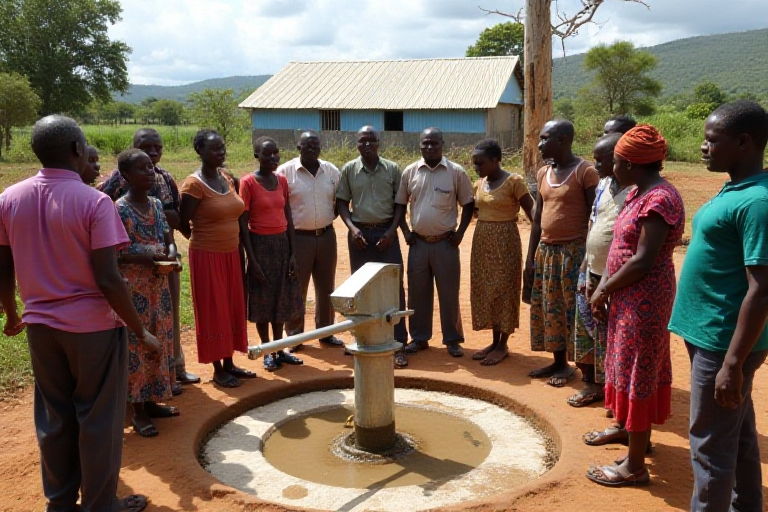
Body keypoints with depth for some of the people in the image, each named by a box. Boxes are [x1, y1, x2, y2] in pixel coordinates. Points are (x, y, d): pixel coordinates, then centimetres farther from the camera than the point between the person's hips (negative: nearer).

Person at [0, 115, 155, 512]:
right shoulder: (94, 202, -17)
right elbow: (108, 280, -20)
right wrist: (141, 331, -10)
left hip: (41, 326, 5)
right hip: (93, 327, -5)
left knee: (54, 416, 18)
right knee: (98, 418, 9)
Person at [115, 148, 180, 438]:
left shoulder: (156, 204, 8)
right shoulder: (119, 209, -13)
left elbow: (168, 238, 14)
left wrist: (171, 252, -8)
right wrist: (144, 257, -24)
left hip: (159, 283, 7)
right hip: (133, 286, -7)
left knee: (159, 341, 13)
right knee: (136, 343, 0)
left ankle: (152, 402, 27)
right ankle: (138, 411, 11)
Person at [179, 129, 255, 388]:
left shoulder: (227, 179, 8)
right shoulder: (194, 184, -14)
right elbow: (183, 224, -12)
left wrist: (239, 245, 9)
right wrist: (202, 240, 3)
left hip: (231, 254, 7)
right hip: (207, 256, -7)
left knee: (232, 308, 13)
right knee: (213, 311, 2)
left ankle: (229, 363, 26)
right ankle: (217, 369, 13)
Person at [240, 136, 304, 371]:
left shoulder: (282, 180, 6)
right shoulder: (248, 182, -10)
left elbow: (288, 218, 8)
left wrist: (293, 253, 2)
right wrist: (252, 260, -14)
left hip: (282, 244, 5)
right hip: (260, 245, -5)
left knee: (281, 298, 13)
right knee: (262, 300, 6)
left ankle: (280, 349, 25)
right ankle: (267, 352, 19)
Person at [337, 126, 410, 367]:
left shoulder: (393, 169, 0)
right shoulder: (348, 170, 1)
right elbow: (342, 202, 5)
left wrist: (393, 230, -7)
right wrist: (352, 228, -9)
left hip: (386, 232, -1)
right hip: (360, 233, 1)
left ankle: (398, 344, 3)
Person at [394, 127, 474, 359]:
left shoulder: (456, 172, -4)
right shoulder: (410, 172, 1)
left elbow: (468, 204, 2)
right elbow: (400, 203, 10)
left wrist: (460, 232, -5)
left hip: (445, 243, -2)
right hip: (418, 243, 2)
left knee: (449, 293, 5)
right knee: (417, 292, 10)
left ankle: (452, 339, 18)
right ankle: (419, 337, 23)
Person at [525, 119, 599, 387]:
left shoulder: (585, 171, -11)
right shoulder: (543, 173, 10)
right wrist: (530, 257, 12)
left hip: (575, 250, -7)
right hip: (546, 250, 7)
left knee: (576, 309, -1)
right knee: (549, 308, 12)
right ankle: (559, 363, 26)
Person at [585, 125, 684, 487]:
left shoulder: (659, 199, -21)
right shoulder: (637, 194, 10)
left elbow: (643, 260, -25)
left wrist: (604, 290, -14)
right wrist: (603, 286, 1)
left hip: (643, 300, -10)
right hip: (630, 297, 10)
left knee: (636, 376, -1)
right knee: (639, 374, 18)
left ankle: (635, 467, 12)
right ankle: (639, 442, 32)